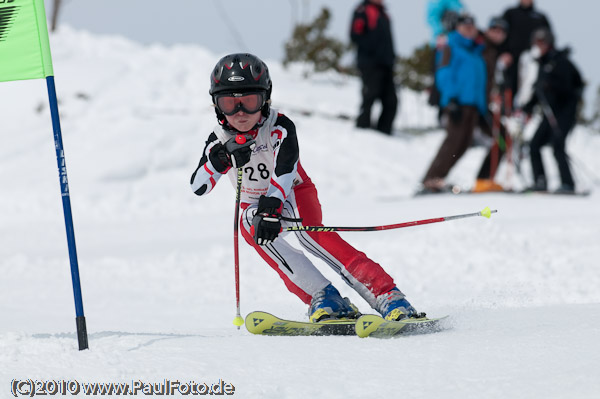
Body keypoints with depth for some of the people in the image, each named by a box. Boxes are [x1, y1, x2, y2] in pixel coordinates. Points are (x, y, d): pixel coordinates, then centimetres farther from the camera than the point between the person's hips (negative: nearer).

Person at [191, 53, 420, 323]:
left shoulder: (280, 127, -20)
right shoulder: (220, 140, -8)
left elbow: (284, 171, -36)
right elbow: (198, 187, -17)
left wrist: (271, 208, -53)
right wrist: (222, 158, -34)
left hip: (293, 194, -3)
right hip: (255, 206, 3)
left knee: (303, 230, -36)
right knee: (252, 224, -33)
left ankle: (386, 296, -45)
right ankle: (322, 297, -37)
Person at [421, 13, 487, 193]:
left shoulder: (476, 50, 25)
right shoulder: (452, 47, 4)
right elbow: (444, 74, -5)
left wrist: (483, 104, 23)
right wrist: (451, 98, -17)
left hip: (474, 103, 7)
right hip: (457, 102, -7)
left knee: (464, 141, -2)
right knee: (455, 137, -19)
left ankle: (436, 179, 0)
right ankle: (432, 180, -22)